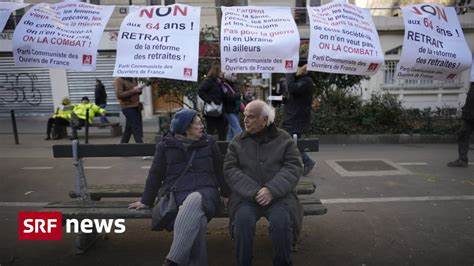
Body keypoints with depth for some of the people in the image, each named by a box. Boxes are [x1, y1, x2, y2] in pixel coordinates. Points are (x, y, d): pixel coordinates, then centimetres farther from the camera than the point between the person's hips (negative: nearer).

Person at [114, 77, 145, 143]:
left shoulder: (132, 79, 16)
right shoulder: (119, 80, -8)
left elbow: (136, 92, 25)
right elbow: (119, 95, -18)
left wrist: (139, 89, 1)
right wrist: (133, 91, -22)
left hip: (136, 107, 8)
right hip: (128, 108, -8)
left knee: (128, 130, 14)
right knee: (137, 130, -9)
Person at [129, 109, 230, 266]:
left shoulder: (209, 143, 13)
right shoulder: (165, 146, 10)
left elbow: (219, 170, 17)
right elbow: (155, 175, 14)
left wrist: (226, 194, 13)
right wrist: (146, 201, 14)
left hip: (204, 192, 0)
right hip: (175, 194, 0)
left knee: (194, 201, -38)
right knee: (197, 219, -34)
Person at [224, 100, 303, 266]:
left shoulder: (284, 139, 6)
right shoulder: (237, 142, 8)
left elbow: (294, 167, -4)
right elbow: (230, 171, -2)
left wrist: (272, 190, -19)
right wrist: (253, 192, -16)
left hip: (279, 195, 0)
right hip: (246, 196, 1)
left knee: (281, 221, -28)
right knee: (243, 219, -28)